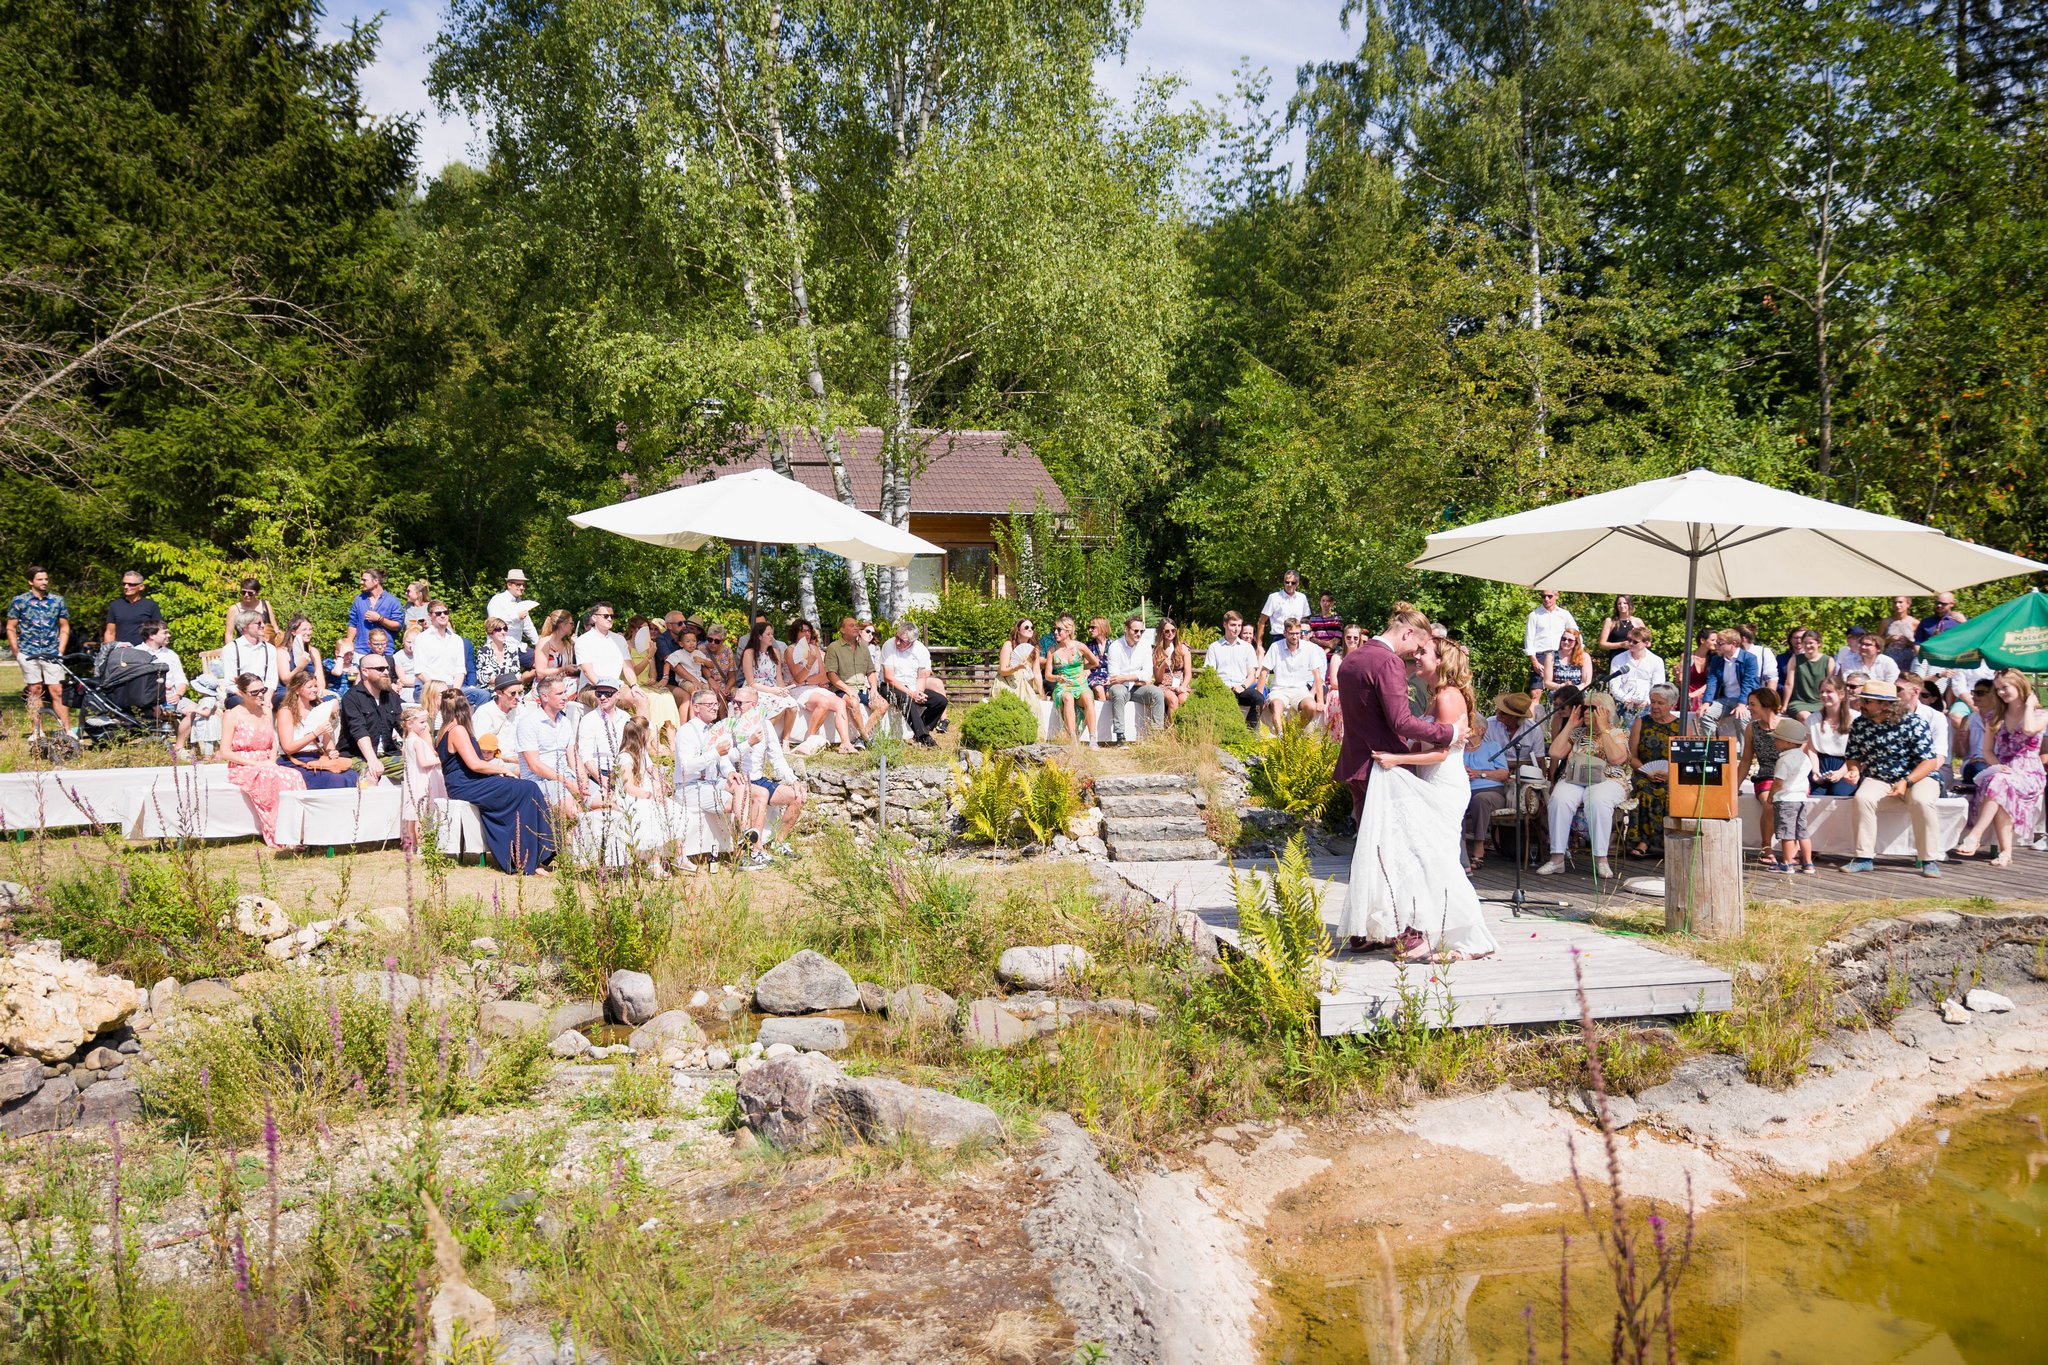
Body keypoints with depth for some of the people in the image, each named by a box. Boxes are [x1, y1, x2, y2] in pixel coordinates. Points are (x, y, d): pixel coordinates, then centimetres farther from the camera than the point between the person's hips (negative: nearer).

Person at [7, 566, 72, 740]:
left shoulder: (57, 601, 8)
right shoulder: (19, 601, 3)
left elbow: (64, 627, 12)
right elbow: (11, 628, 6)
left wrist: (60, 651, 3)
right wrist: (16, 653, 0)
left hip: (52, 653, 1)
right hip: (29, 653, -1)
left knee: (57, 691, -5)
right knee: (35, 690, 2)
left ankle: (67, 730, -7)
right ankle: (37, 731, 8)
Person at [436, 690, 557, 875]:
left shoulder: (445, 732, 19)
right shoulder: (458, 730, -11)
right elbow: (475, 764, -19)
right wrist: (503, 769, -7)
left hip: (463, 787, 10)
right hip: (468, 788, -10)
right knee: (528, 790, -12)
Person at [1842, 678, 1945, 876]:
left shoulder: (1912, 723, -13)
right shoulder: (1859, 725, -1)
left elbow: (1929, 761, -12)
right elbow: (1854, 757, 11)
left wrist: (1906, 783, -24)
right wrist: (1854, 771, -12)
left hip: (1917, 777, -3)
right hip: (1878, 779, 3)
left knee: (1921, 801, -35)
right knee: (1863, 798, -29)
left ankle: (1929, 860, -20)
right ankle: (1864, 858, -22)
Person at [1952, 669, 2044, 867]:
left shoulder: (2040, 715, 5)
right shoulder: (1996, 717, 17)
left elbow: (2029, 729, -20)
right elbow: (1987, 750, 11)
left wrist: (2028, 704, -4)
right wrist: (1999, 766, -10)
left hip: (2028, 775, -3)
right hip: (2002, 772, 3)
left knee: (1998, 782, -38)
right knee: (1994, 781, -36)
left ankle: (1974, 836, -47)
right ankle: (2006, 852, -43)